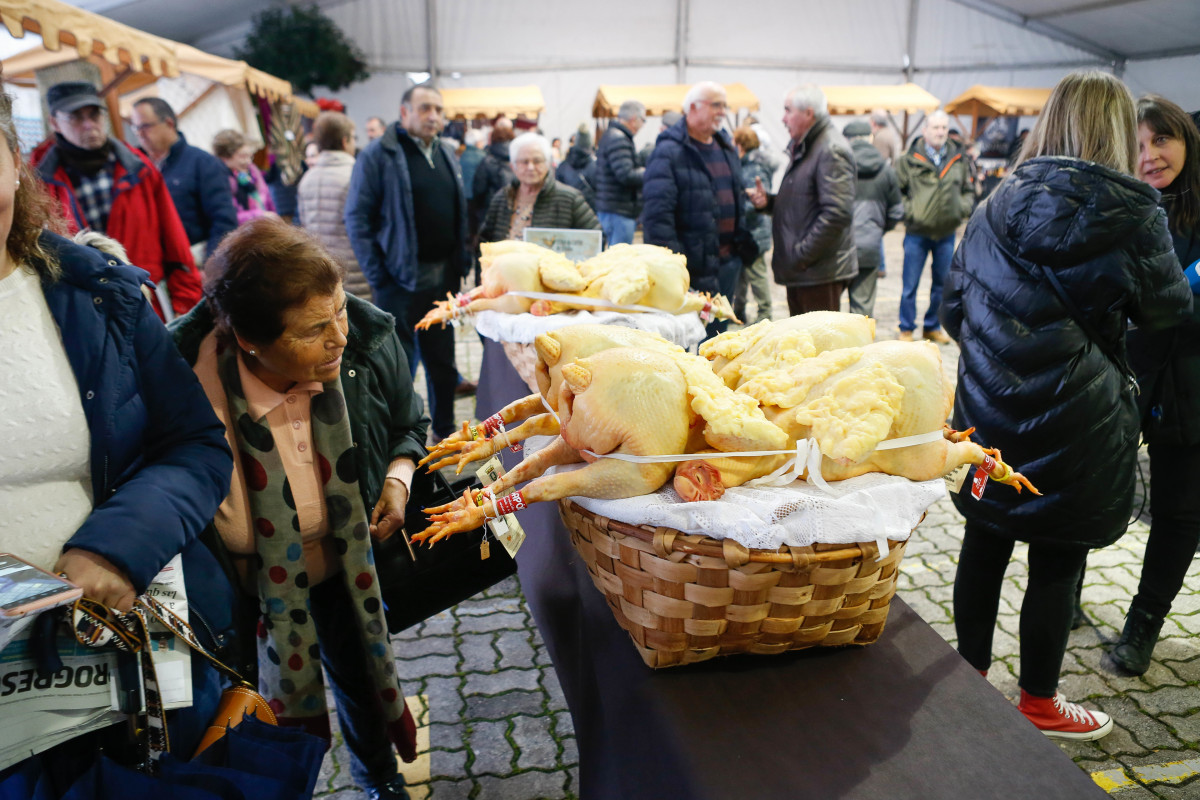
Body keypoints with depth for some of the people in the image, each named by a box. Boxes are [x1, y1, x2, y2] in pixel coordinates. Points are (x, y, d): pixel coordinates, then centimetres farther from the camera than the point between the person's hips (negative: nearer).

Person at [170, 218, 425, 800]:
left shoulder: (369, 341, -23)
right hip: (241, 582, -3)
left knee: (360, 671, 26)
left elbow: (407, 425, 0)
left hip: (344, 559, 3)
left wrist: (397, 479, -17)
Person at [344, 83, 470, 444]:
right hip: (400, 278, -6)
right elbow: (357, 218, -10)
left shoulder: (447, 156, 13)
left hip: (443, 277, 6)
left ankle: (444, 429, 30)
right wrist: (377, 275, -14)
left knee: (442, 359, 15)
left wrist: (460, 264, 8)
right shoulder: (378, 154, -8)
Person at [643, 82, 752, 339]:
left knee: (718, 330, 16)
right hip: (692, 266, -8)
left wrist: (743, 241, 17)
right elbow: (658, 212, -18)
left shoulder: (727, 147, 15)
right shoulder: (670, 151, -11)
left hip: (727, 260, 8)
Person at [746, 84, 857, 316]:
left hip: (820, 271, -10)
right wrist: (768, 201, 7)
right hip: (798, 271, 10)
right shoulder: (802, 149, 18)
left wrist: (802, 255, -20)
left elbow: (837, 214, -23)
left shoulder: (832, 151, -14)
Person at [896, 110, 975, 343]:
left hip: (946, 233, 4)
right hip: (917, 232, -3)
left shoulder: (958, 159, 7)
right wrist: (907, 209, -12)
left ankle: (933, 326, 27)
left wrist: (963, 207, 1)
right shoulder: (910, 159, -5)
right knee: (910, 286, 2)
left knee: (942, 284, 13)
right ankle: (906, 329, 16)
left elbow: (969, 190, 19)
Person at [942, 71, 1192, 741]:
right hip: (1074, 422, -5)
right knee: (1058, 561, 10)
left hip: (988, 408, 5)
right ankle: (1038, 703, 27)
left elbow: (955, 307, 8)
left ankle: (972, 675, 33)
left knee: (986, 542, 16)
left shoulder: (1000, 203, 2)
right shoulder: (1131, 214, -12)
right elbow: (1169, 310, 2)